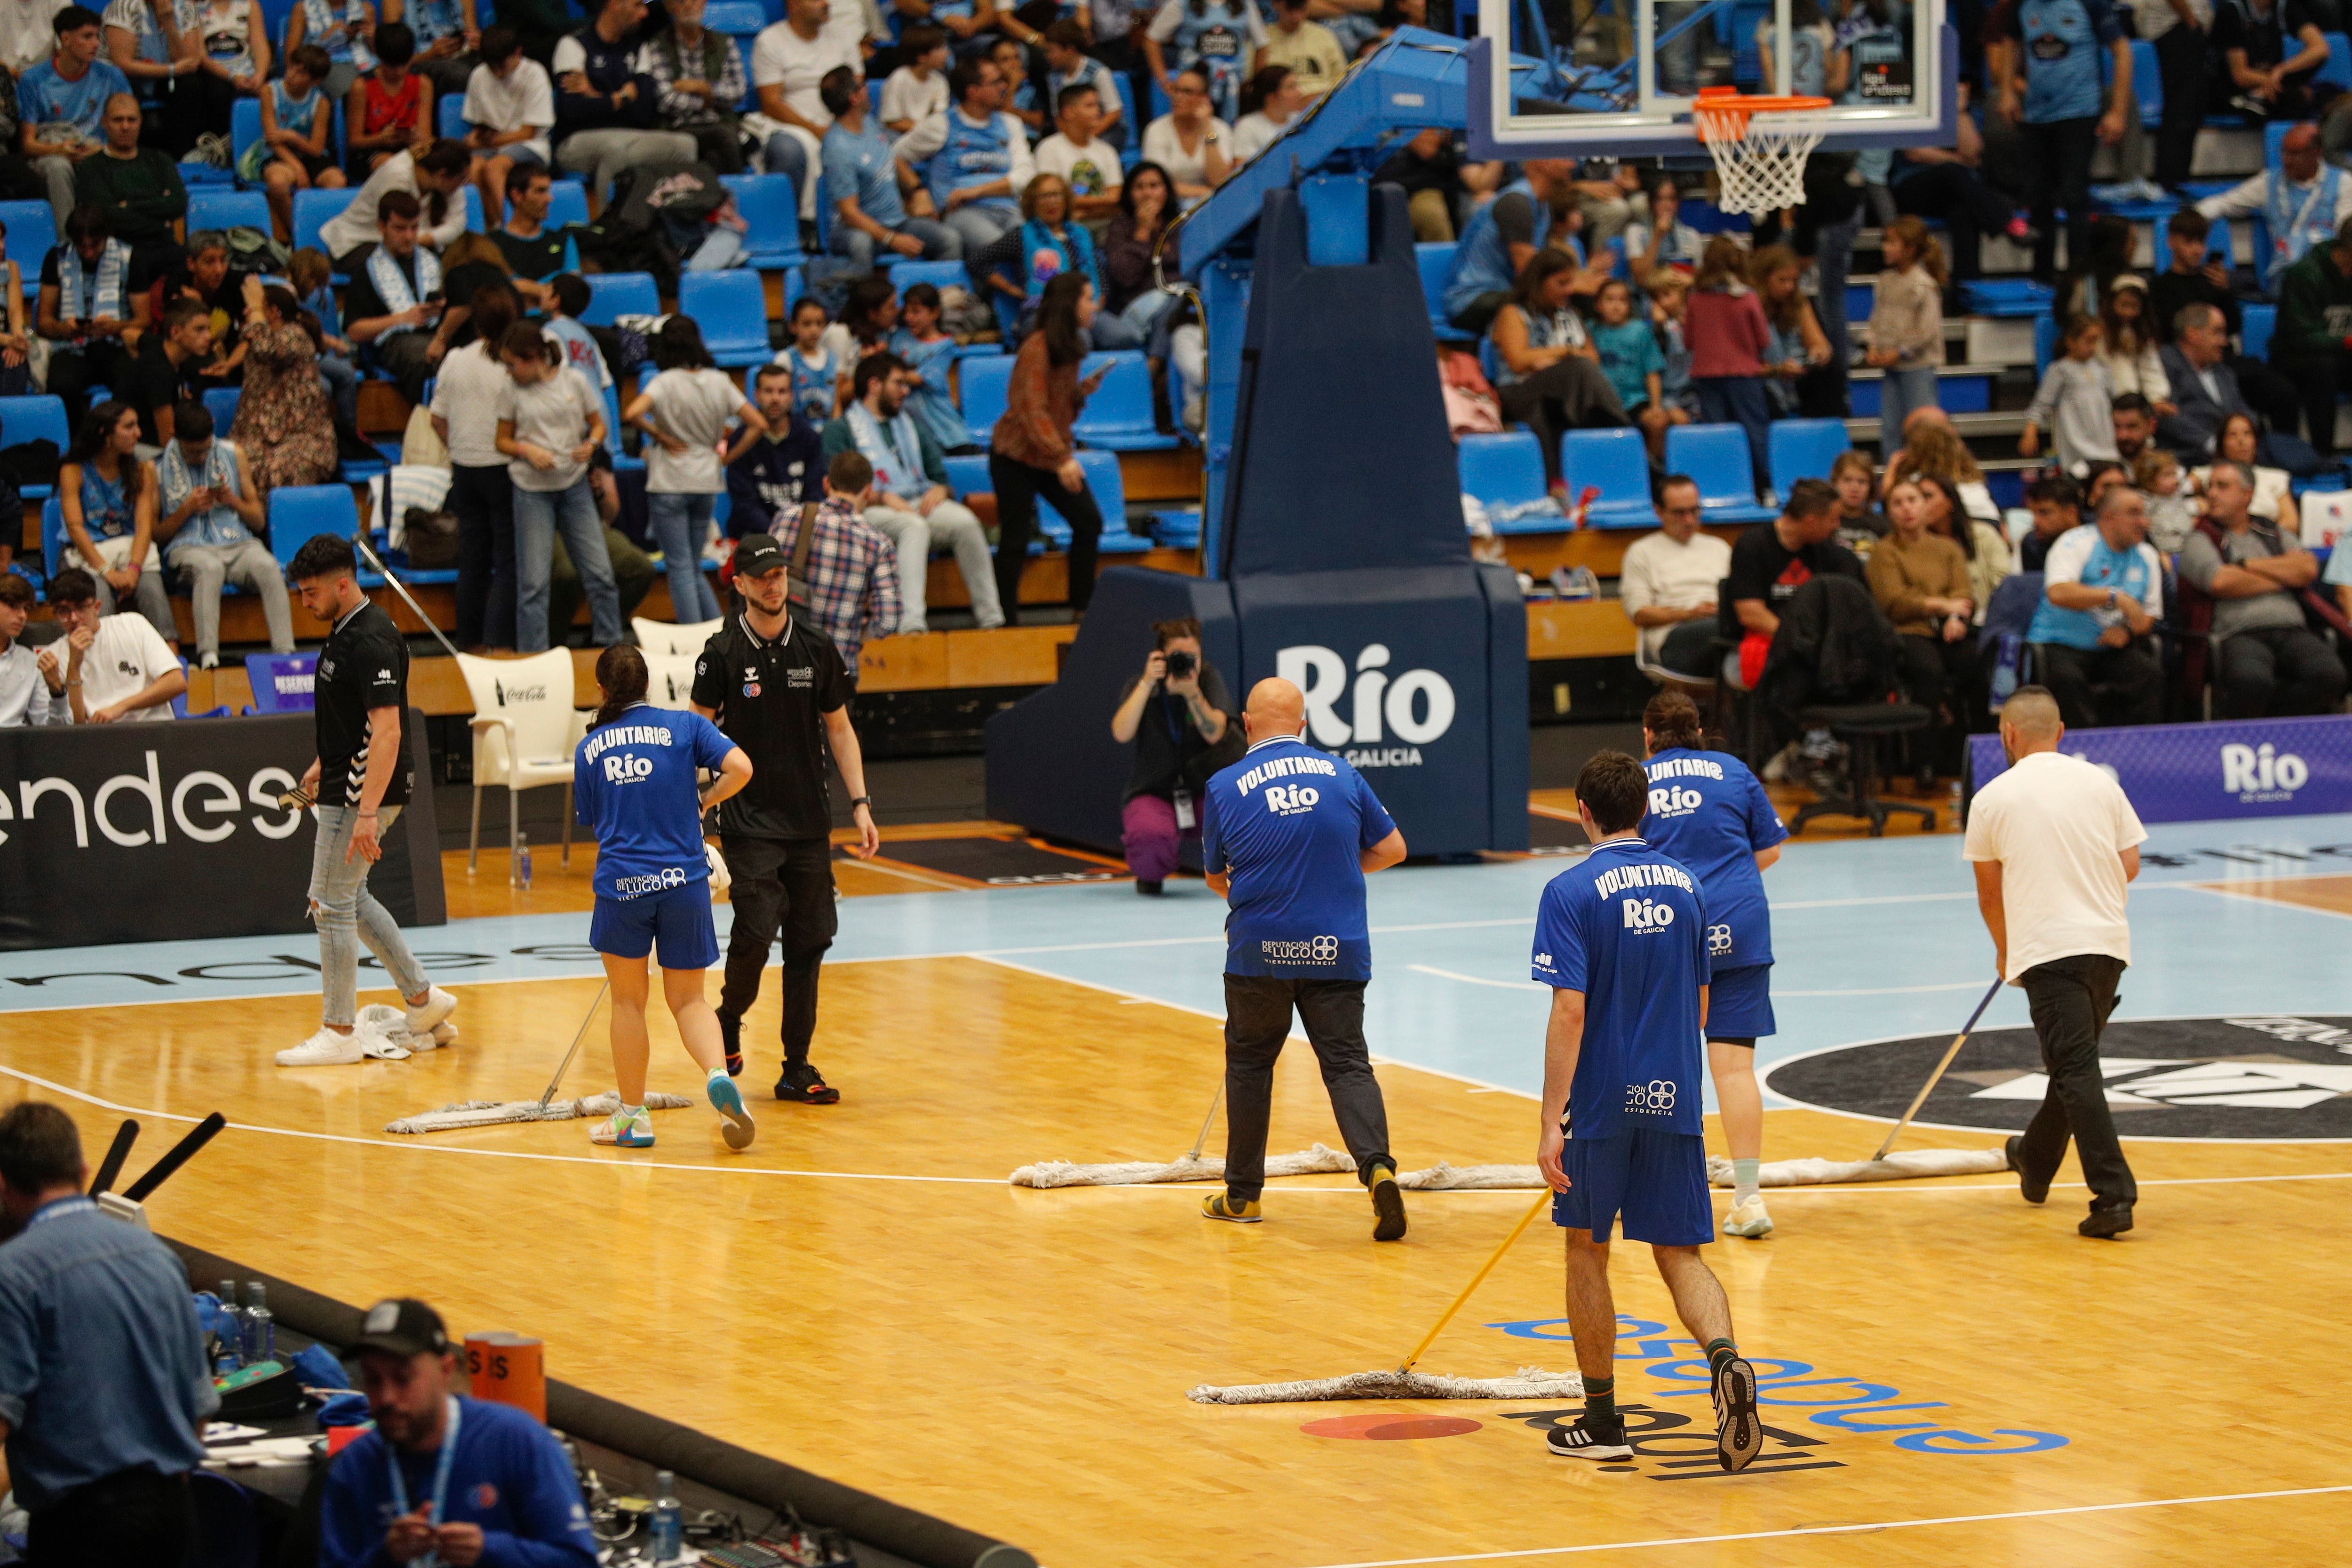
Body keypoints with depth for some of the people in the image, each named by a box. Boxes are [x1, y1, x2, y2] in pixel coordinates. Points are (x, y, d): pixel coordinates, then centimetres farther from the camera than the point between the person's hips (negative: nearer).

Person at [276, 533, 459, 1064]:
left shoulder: (371, 641, -22)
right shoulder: (346, 629, 9)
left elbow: (387, 730, -28)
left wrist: (367, 812, -32)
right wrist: (324, 765, 30)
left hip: (361, 794, -10)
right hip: (346, 787, 10)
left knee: (333, 906, -3)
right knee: (347, 899, 19)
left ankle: (339, 1033, 5)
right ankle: (421, 997, 26)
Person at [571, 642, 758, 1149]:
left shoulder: (589, 748, 9)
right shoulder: (684, 726, 4)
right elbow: (740, 768, -9)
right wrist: (702, 803, 8)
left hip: (621, 881, 0)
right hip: (683, 879, 0)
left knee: (628, 1002, 15)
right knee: (688, 1000, 11)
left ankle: (632, 1116, 20)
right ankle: (718, 1075, -17)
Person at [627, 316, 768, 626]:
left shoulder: (666, 382, -12)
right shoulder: (719, 382, 1)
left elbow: (631, 414, -28)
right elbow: (759, 424, -1)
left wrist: (660, 437, -13)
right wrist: (727, 458, 4)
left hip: (670, 485, -5)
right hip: (708, 484, 5)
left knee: (680, 568, 0)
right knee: (694, 569, 16)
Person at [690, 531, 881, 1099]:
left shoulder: (816, 647, 3)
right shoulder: (723, 653, -5)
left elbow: (840, 729, 10)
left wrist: (861, 805, 2)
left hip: (809, 821, 3)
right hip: (748, 821, -3)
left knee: (809, 943, 2)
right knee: (756, 930, -16)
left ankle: (797, 1069, 10)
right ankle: (729, 1021, 12)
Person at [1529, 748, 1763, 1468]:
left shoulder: (1572, 893, -10)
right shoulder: (1686, 887, 6)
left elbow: (1570, 1011, -17)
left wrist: (1551, 1122, -17)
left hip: (1600, 1104, -4)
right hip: (1674, 1103, 4)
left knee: (1587, 1250, 12)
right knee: (1679, 1253, 7)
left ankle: (1602, 1420, 17)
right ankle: (1725, 1356, -22)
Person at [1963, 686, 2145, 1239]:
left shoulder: (1993, 798, 0)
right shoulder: (2101, 783, 8)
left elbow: (1989, 887, 11)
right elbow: (2131, 864, 9)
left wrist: (2004, 948, 28)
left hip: (2047, 949, -5)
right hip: (2109, 941, 5)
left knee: (2077, 1071, -10)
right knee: (2073, 1063, 21)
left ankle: (2114, 1196, -20)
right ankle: (2037, 1163, 42)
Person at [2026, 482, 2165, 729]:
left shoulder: (2146, 557, 14)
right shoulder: (2076, 544, -5)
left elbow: (2148, 616, 17)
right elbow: (2058, 593, -23)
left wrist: (2127, 631, -8)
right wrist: (2116, 597, -26)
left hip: (2110, 647, 5)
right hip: (2061, 644, -5)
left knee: (2152, 674, -23)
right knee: (2067, 679, -36)